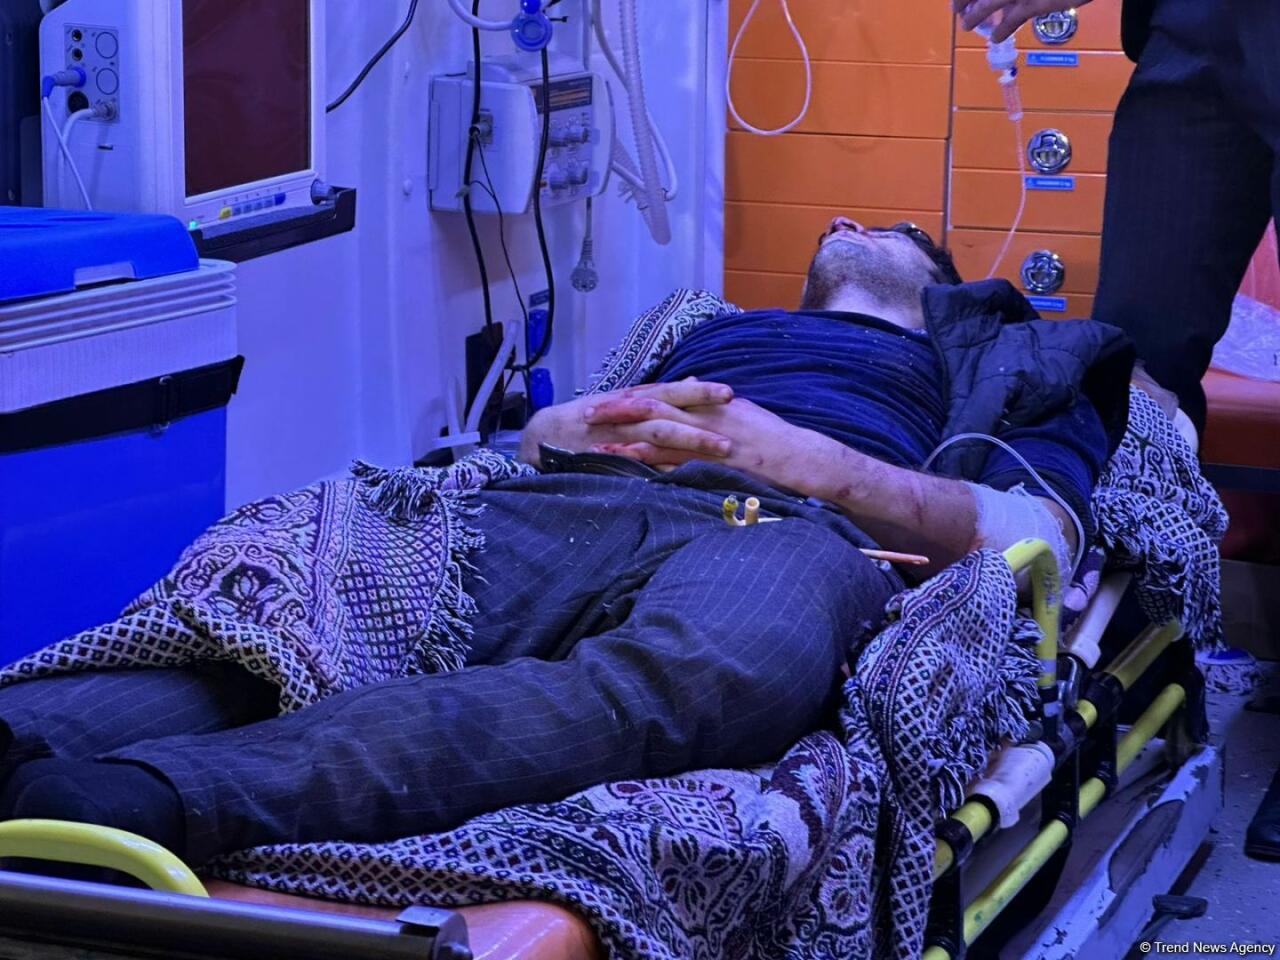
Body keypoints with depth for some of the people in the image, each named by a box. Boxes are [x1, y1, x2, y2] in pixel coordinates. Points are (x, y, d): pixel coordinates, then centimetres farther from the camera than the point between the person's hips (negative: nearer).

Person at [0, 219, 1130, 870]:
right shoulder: (720, 332, 44)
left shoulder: (1002, 364, 35)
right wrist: (577, 426, 6)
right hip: (570, 505, 5)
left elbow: (1026, 537, 12)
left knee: (699, 670, -44)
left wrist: (803, 455, 1)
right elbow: (540, 431, 31)